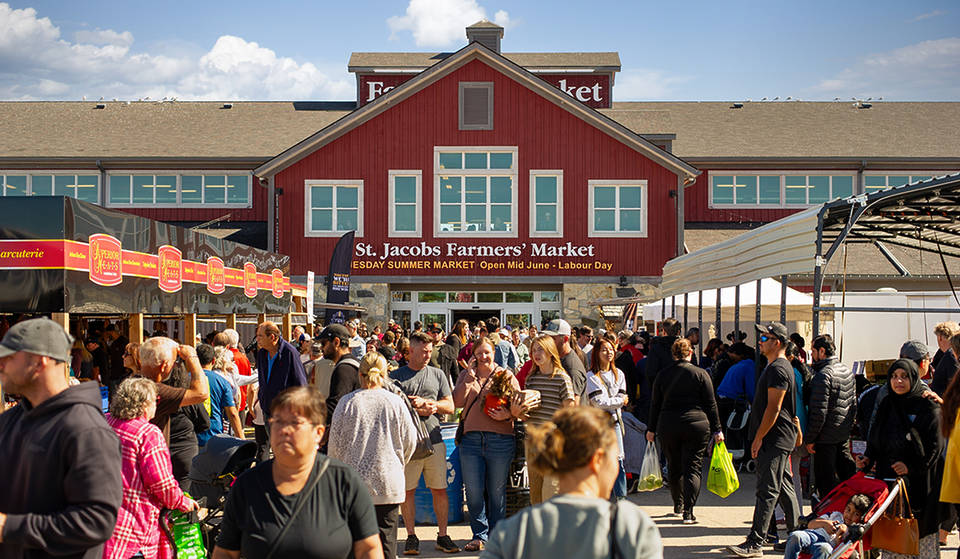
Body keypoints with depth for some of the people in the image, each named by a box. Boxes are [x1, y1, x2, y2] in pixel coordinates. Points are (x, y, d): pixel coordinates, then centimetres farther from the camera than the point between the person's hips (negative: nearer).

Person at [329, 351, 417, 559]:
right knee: (386, 541, 6)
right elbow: (409, 442, 4)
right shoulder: (395, 402, -3)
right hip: (388, 481, 0)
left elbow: (335, 444, 0)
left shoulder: (347, 402, -5)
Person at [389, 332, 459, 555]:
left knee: (440, 489, 2)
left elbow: (450, 406, 10)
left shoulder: (437, 375, 12)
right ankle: (411, 536, 13)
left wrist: (426, 403, -6)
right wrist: (417, 409, -12)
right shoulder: (396, 376, 6)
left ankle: (442, 535, 11)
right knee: (408, 490, 3)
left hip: (434, 438, 2)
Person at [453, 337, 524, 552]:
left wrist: (508, 414, -14)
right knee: (474, 492, 1)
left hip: (500, 439, -2)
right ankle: (480, 536, 13)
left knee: (496, 492, 5)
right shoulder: (466, 375, 13)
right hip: (471, 439, 2)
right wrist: (470, 376, -4)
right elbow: (457, 402, -1)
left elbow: (518, 405, 6)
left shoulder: (505, 375, 7)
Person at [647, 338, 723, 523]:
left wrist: (651, 429, 15)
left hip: (668, 426, 3)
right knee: (693, 468, 0)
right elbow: (710, 404, -2)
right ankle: (688, 512, -9)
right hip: (696, 425, -2)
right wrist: (716, 430, 3)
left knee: (674, 467, 17)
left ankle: (678, 504, 33)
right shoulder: (700, 374, -3)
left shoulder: (663, 375, 4)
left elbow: (655, 404, 7)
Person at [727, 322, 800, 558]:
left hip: (775, 440, -11)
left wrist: (758, 438, -18)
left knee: (767, 491, -10)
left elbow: (774, 408, -20)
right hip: (780, 439, 11)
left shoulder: (778, 369, -16)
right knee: (784, 489, 15)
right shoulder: (776, 366, 18)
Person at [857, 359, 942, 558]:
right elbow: (875, 441, 17)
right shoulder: (886, 406, 12)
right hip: (887, 478, 5)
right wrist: (868, 459, 0)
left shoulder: (928, 407, -4)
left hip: (918, 481, -5)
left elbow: (934, 446, -8)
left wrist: (911, 466, -17)